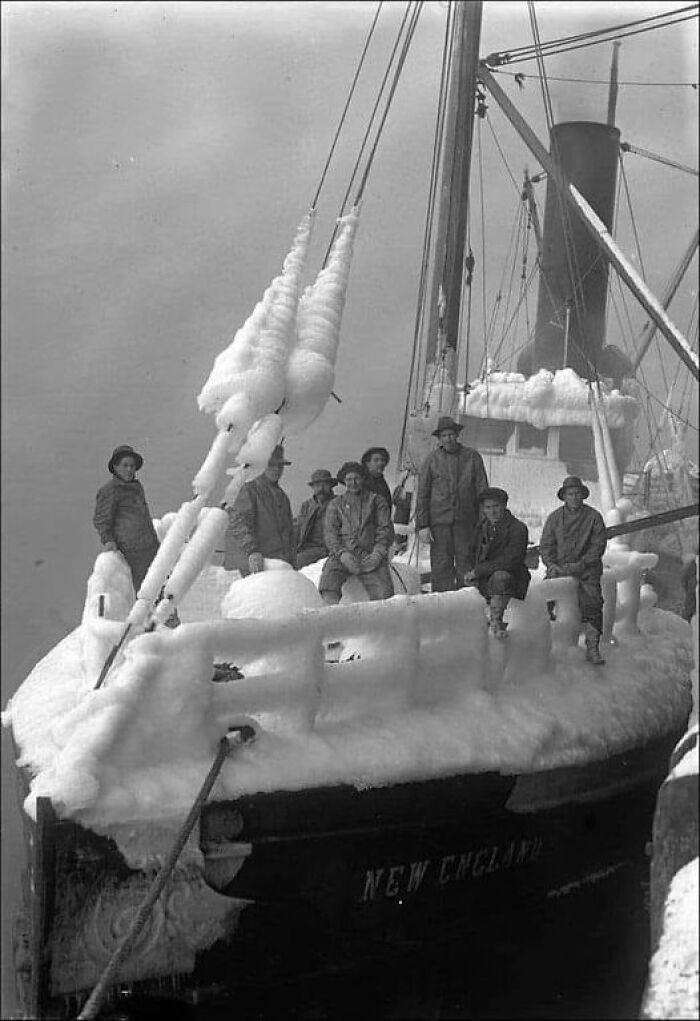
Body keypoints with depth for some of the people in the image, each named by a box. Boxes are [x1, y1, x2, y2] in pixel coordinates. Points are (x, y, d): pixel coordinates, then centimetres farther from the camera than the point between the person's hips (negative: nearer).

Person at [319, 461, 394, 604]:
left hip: (369, 556, 0)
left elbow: (386, 529, 10)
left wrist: (378, 553, -8)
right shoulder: (336, 504, 21)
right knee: (328, 584, -31)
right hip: (342, 555, 0)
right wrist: (342, 553, -11)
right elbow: (330, 532, 9)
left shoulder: (376, 501, 20)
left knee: (384, 594, -26)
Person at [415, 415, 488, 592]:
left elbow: (482, 490, 9)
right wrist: (423, 524, 0)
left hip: (466, 521, 1)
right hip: (439, 520, -1)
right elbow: (422, 494, 6)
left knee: (466, 563, 0)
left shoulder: (472, 457, 8)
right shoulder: (431, 460, 6)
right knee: (441, 565, -3)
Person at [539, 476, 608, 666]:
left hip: (586, 567, -2)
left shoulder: (594, 516, 4)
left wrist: (580, 564, -13)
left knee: (592, 602, -24)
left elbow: (598, 546, -1)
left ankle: (592, 648, -20)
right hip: (559, 567, 2)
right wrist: (551, 564, -9)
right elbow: (546, 544, 10)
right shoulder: (555, 517, 11)